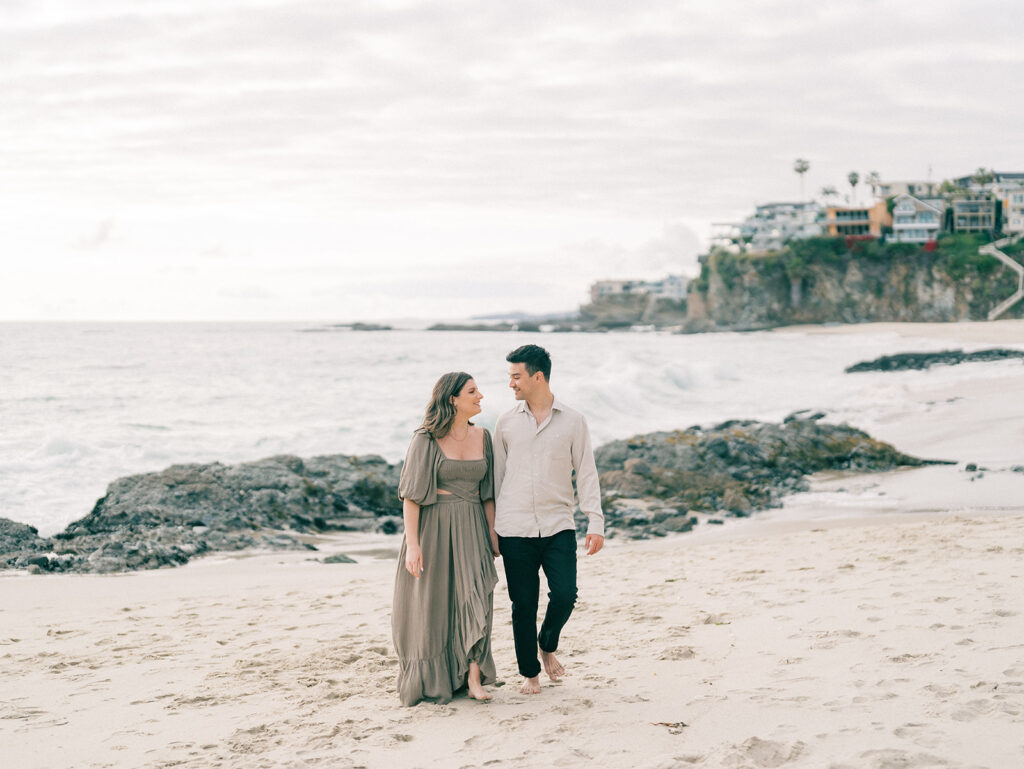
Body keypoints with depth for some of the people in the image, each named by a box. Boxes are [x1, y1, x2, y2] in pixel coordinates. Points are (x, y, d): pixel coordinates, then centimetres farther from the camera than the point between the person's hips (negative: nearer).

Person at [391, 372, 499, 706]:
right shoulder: (426, 440, -7)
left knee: (476, 596, -10)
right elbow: (411, 495, -10)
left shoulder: (483, 437, 8)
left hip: (471, 528, 4)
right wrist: (412, 544, -15)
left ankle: (474, 677, -8)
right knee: (431, 605, 4)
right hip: (433, 527, -4)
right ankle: (431, 682, 17)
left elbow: (488, 493, 13)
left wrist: (491, 536, 8)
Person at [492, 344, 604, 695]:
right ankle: (529, 673, 18)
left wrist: (595, 522, -4)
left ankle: (547, 646, 20)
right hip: (515, 528, 1)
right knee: (523, 604, 2)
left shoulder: (573, 421, 2)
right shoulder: (507, 422, 6)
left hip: (558, 525, -1)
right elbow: (496, 476, 12)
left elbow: (586, 473, 3)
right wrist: (488, 528, 11)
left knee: (565, 595, -11)